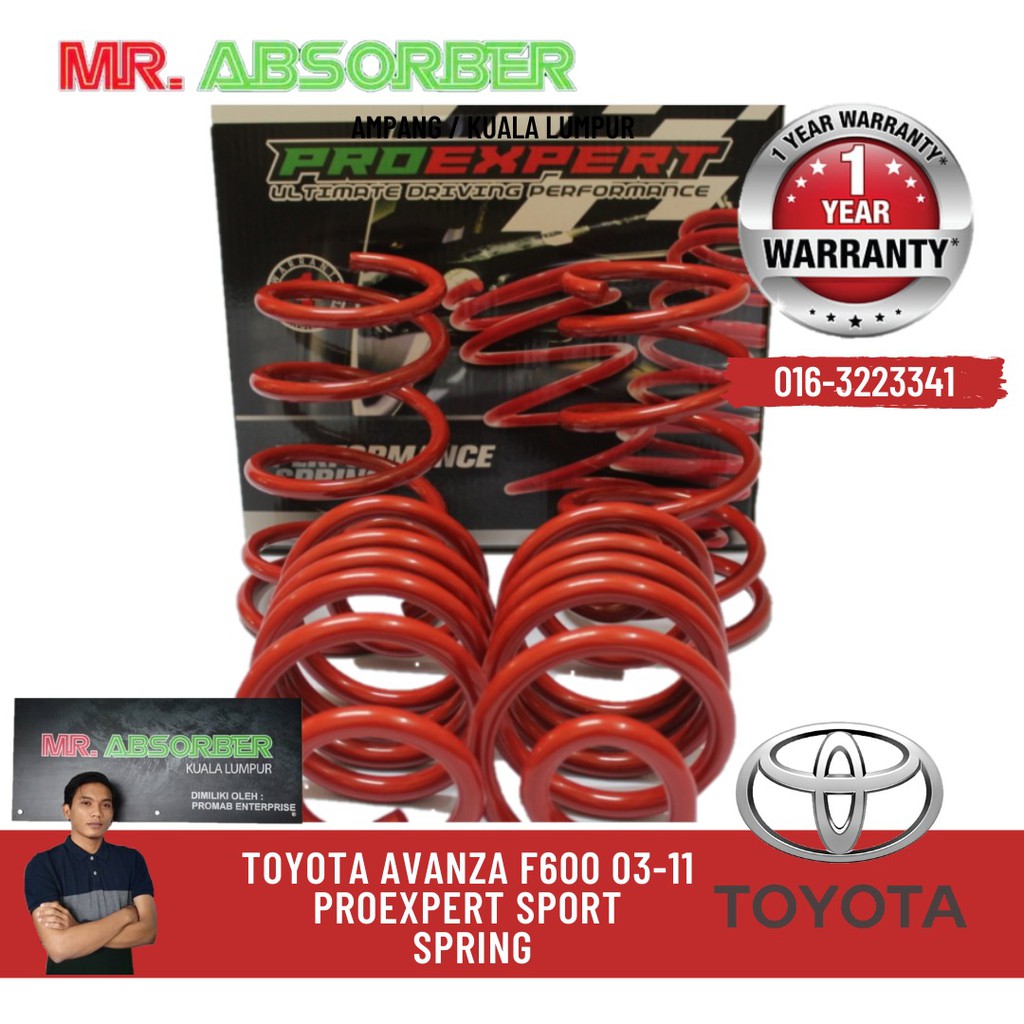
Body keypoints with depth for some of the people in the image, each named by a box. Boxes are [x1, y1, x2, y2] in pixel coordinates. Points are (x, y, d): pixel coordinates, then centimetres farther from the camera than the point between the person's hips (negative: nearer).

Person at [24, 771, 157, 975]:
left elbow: (147, 931, -13)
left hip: (121, 971, 2)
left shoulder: (132, 860, -4)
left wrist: (77, 930, -20)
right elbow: (59, 948, -23)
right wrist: (125, 915, -16)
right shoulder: (42, 866, -13)